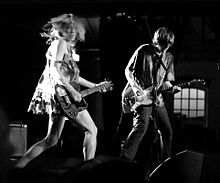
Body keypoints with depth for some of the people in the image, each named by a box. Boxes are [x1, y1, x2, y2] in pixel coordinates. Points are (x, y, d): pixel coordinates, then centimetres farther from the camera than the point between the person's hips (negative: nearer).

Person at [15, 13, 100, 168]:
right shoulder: (60, 42, -6)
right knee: (91, 130, 0)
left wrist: (95, 86, 31)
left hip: (59, 97, 9)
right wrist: (72, 91, -22)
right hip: (62, 93, -9)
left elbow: (72, 75, 28)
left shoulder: (68, 47, 22)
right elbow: (55, 69, -18)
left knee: (51, 140, 10)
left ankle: (18, 166, 5)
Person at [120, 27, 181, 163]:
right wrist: (136, 88, -14)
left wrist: (172, 87, -10)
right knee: (141, 126, -23)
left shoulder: (168, 57, 8)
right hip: (140, 95, -6)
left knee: (167, 131, 8)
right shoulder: (143, 51, -7)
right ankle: (124, 159, -21)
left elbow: (165, 81, 12)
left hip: (157, 97, 6)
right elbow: (128, 71, -2)